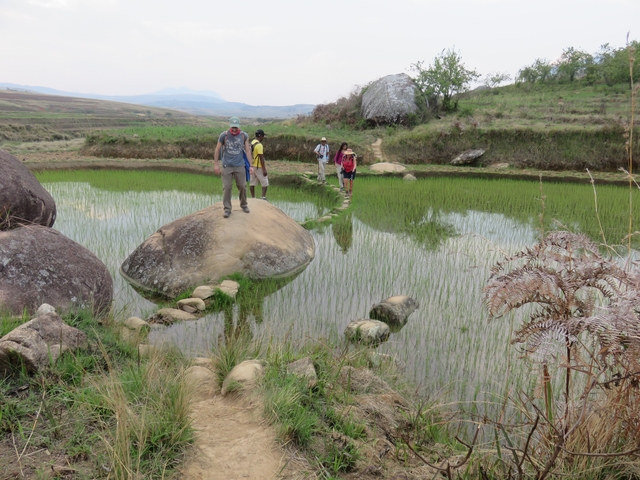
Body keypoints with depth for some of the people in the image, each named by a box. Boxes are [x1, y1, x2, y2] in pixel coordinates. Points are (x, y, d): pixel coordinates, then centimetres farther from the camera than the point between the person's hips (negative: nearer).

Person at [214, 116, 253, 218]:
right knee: (227, 187, -3)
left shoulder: (244, 136, 0)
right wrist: (216, 164, 2)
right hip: (227, 166, -1)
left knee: (242, 186, 7)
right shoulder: (223, 135, -4)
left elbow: (247, 151, 3)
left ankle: (243, 205, 28)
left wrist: (250, 165, -1)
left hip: (240, 166, 1)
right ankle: (227, 208, 7)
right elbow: (217, 150, 4)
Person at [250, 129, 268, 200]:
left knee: (252, 183, 10)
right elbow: (261, 158, -20)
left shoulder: (252, 143, 9)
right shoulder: (259, 145, -18)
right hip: (259, 167, -9)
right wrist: (264, 169, -19)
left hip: (252, 166, 9)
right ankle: (263, 197, -7)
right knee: (265, 183, -1)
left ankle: (253, 198, 14)